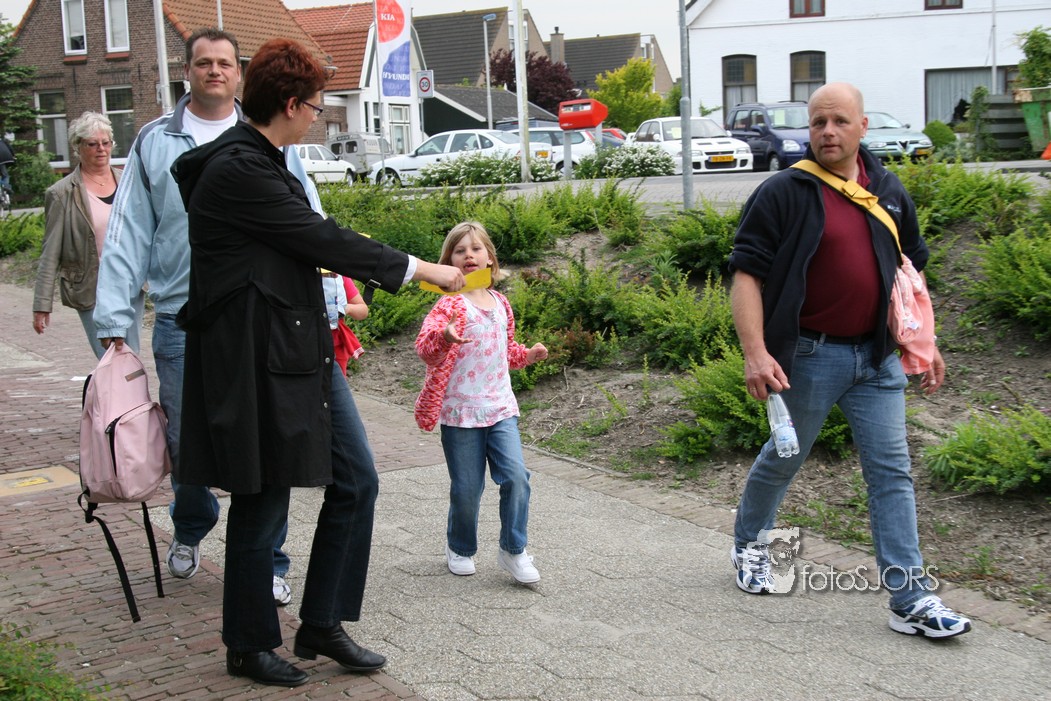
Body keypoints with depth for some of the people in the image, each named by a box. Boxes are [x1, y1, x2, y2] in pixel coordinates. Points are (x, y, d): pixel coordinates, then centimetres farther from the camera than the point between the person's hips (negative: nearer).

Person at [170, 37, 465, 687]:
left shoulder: (264, 163, 13)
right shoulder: (236, 170, -17)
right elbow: (320, 239, -15)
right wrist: (422, 269, -9)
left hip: (302, 349, 10)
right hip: (256, 359, -10)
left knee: (357, 481, 9)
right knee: (264, 503, 3)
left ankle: (322, 625, 22)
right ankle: (249, 647, 23)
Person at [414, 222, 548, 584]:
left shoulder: (499, 302, 9)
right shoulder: (451, 304, -11)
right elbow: (424, 346, -28)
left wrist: (528, 355, 7)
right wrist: (444, 336, -48)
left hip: (500, 408, 4)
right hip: (460, 411, -4)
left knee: (516, 476, -8)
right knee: (467, 489, 4)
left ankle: (512, 550, 8)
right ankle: (460, 548, 29)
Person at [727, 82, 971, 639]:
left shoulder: (889, 191, 8)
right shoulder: (784, 193, -9)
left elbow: (909, 269, 19)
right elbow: (746, 276, -13)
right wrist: (755, 353, -23)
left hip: (877, 356, 4)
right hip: (809, 356, -4)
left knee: (891, 471, 2)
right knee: (783, 459, 12)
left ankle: (911, 598, 5)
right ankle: (749, 542, 38)